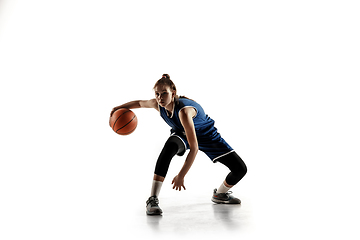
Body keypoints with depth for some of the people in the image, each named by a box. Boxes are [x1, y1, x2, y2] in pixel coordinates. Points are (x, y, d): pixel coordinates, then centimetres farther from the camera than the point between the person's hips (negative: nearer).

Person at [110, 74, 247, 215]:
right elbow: (140, 103, 6)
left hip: (207, 136, -3)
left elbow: (194, 148, -41)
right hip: (182, 135, 3)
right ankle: (152, 200, -33)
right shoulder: (158, 105, -22)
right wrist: (120, 107, 3)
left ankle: (220, 194, 21)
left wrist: (181, 176, -41)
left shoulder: (183, 110, -40)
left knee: (240, 169, -12)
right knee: (170, 146, -36)